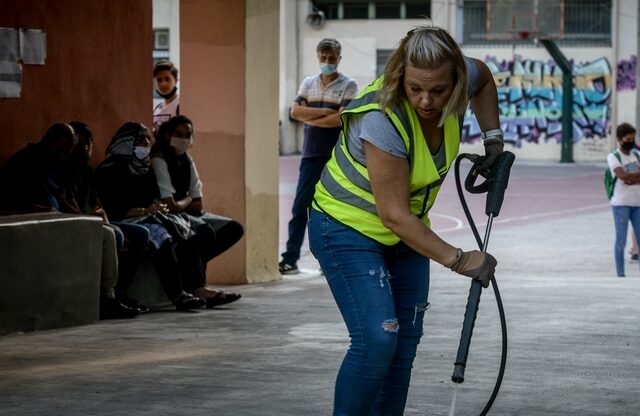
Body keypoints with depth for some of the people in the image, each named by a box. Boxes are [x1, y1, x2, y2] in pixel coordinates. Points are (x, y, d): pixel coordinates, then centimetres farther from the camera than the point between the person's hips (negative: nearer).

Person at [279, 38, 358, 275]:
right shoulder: (308, 83, 12)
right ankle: (290, 259, 1)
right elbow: (295, 111, -2)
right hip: (311, 155, 3)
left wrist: (310, 118, -6)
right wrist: (325, 112, -11)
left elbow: (341, 119, -14)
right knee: (300, 206, 0)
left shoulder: (348, 86, -1)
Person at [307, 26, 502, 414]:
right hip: (348, 227, -7)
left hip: (406, 230, 7)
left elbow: (483, 79, 12)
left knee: (405, 342, 6)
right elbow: (394, 215, -30)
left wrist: (493, 139, 1)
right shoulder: (382, 120, -36)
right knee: (377, 339, -20)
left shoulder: (460, 79, -17)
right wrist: (457, 259, -26)